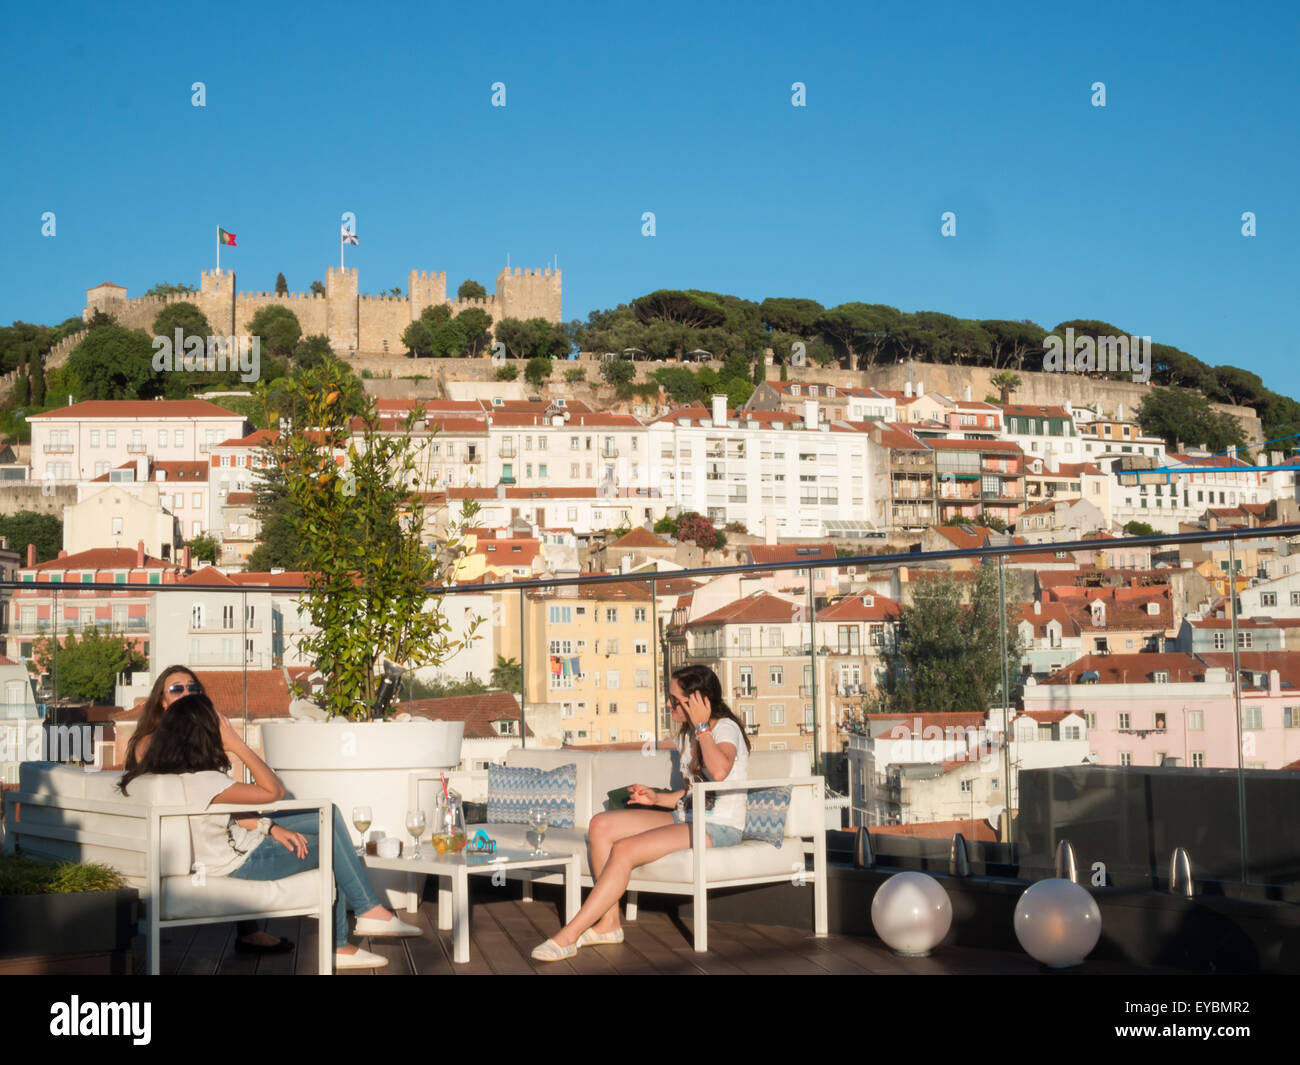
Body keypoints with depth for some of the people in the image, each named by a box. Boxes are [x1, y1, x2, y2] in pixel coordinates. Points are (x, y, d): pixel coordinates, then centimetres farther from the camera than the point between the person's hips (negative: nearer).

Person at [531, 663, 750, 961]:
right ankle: (608, 923, -7)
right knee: (600, 825, -6)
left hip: (719, 827, -10)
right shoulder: (687, 734, 16)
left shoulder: (726, 728, -12)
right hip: (686, 818, 10)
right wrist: (657, 798, 6)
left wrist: (702, 726, -23)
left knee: (624, 850, -25)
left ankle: (568, 936, -21)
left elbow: (719, 771, -36)